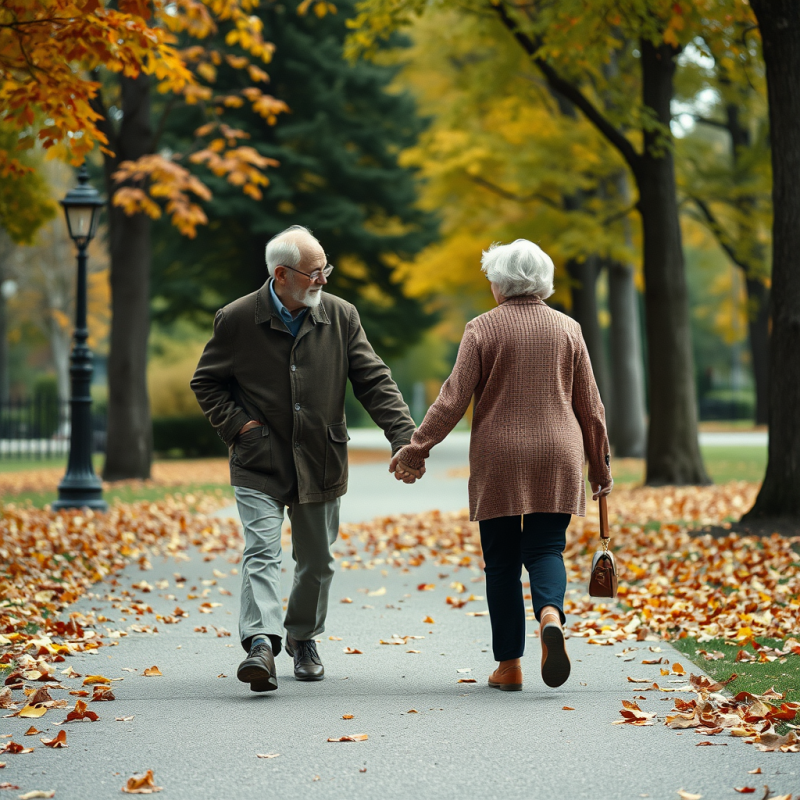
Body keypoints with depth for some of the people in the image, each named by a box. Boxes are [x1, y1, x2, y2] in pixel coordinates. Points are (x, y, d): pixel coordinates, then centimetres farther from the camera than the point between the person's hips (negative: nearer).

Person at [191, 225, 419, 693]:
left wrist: (405, 438, -12)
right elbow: (206, 382, 7)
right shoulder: (237, 320, -6)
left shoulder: (341, 317, 0)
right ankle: (261, 644, -27)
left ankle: (304, 637, 32)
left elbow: (375, 382, 0)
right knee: (262, 552, -17)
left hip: (321, 464, 3)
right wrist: (236, 425, -8)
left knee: (317, 561, 12)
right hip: (260, 465, -3)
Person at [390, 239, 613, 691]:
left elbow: (454, 399, -6)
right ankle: (551, 615, -27)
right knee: (546, 548, 5)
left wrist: (415, 449, 1)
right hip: (557, 459, 2)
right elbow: (590, 405, 8)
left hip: (498, 460, -2)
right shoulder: (567, 329, 6)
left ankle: (509, 666, 7)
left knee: (502, 559, 6)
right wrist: (600, 466, 17)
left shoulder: (482, 329, -2)